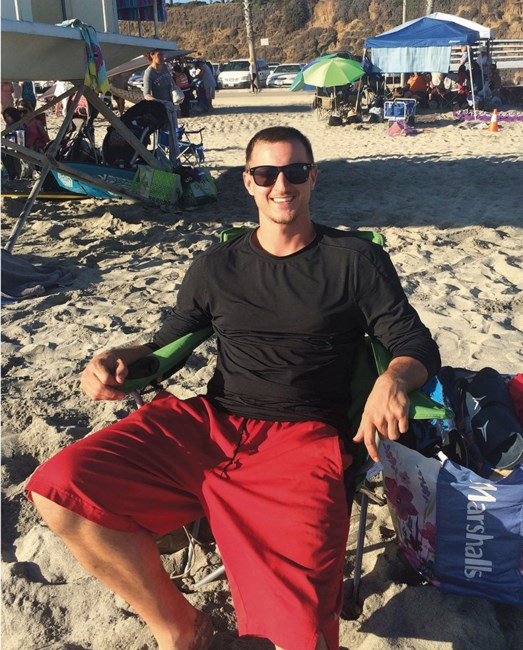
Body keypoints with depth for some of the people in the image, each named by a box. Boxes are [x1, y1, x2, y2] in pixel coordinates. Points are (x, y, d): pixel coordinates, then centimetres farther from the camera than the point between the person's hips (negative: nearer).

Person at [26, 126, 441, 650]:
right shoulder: (216, 267, 18)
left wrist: (394, 378, -18)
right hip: (211, 424, 4)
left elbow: (417, 346, 6)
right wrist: (116, 359, 1)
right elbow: (168, 343, 24)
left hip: (302, 437, -3)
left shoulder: (356, 261, 9)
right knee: (59, 488, -18)